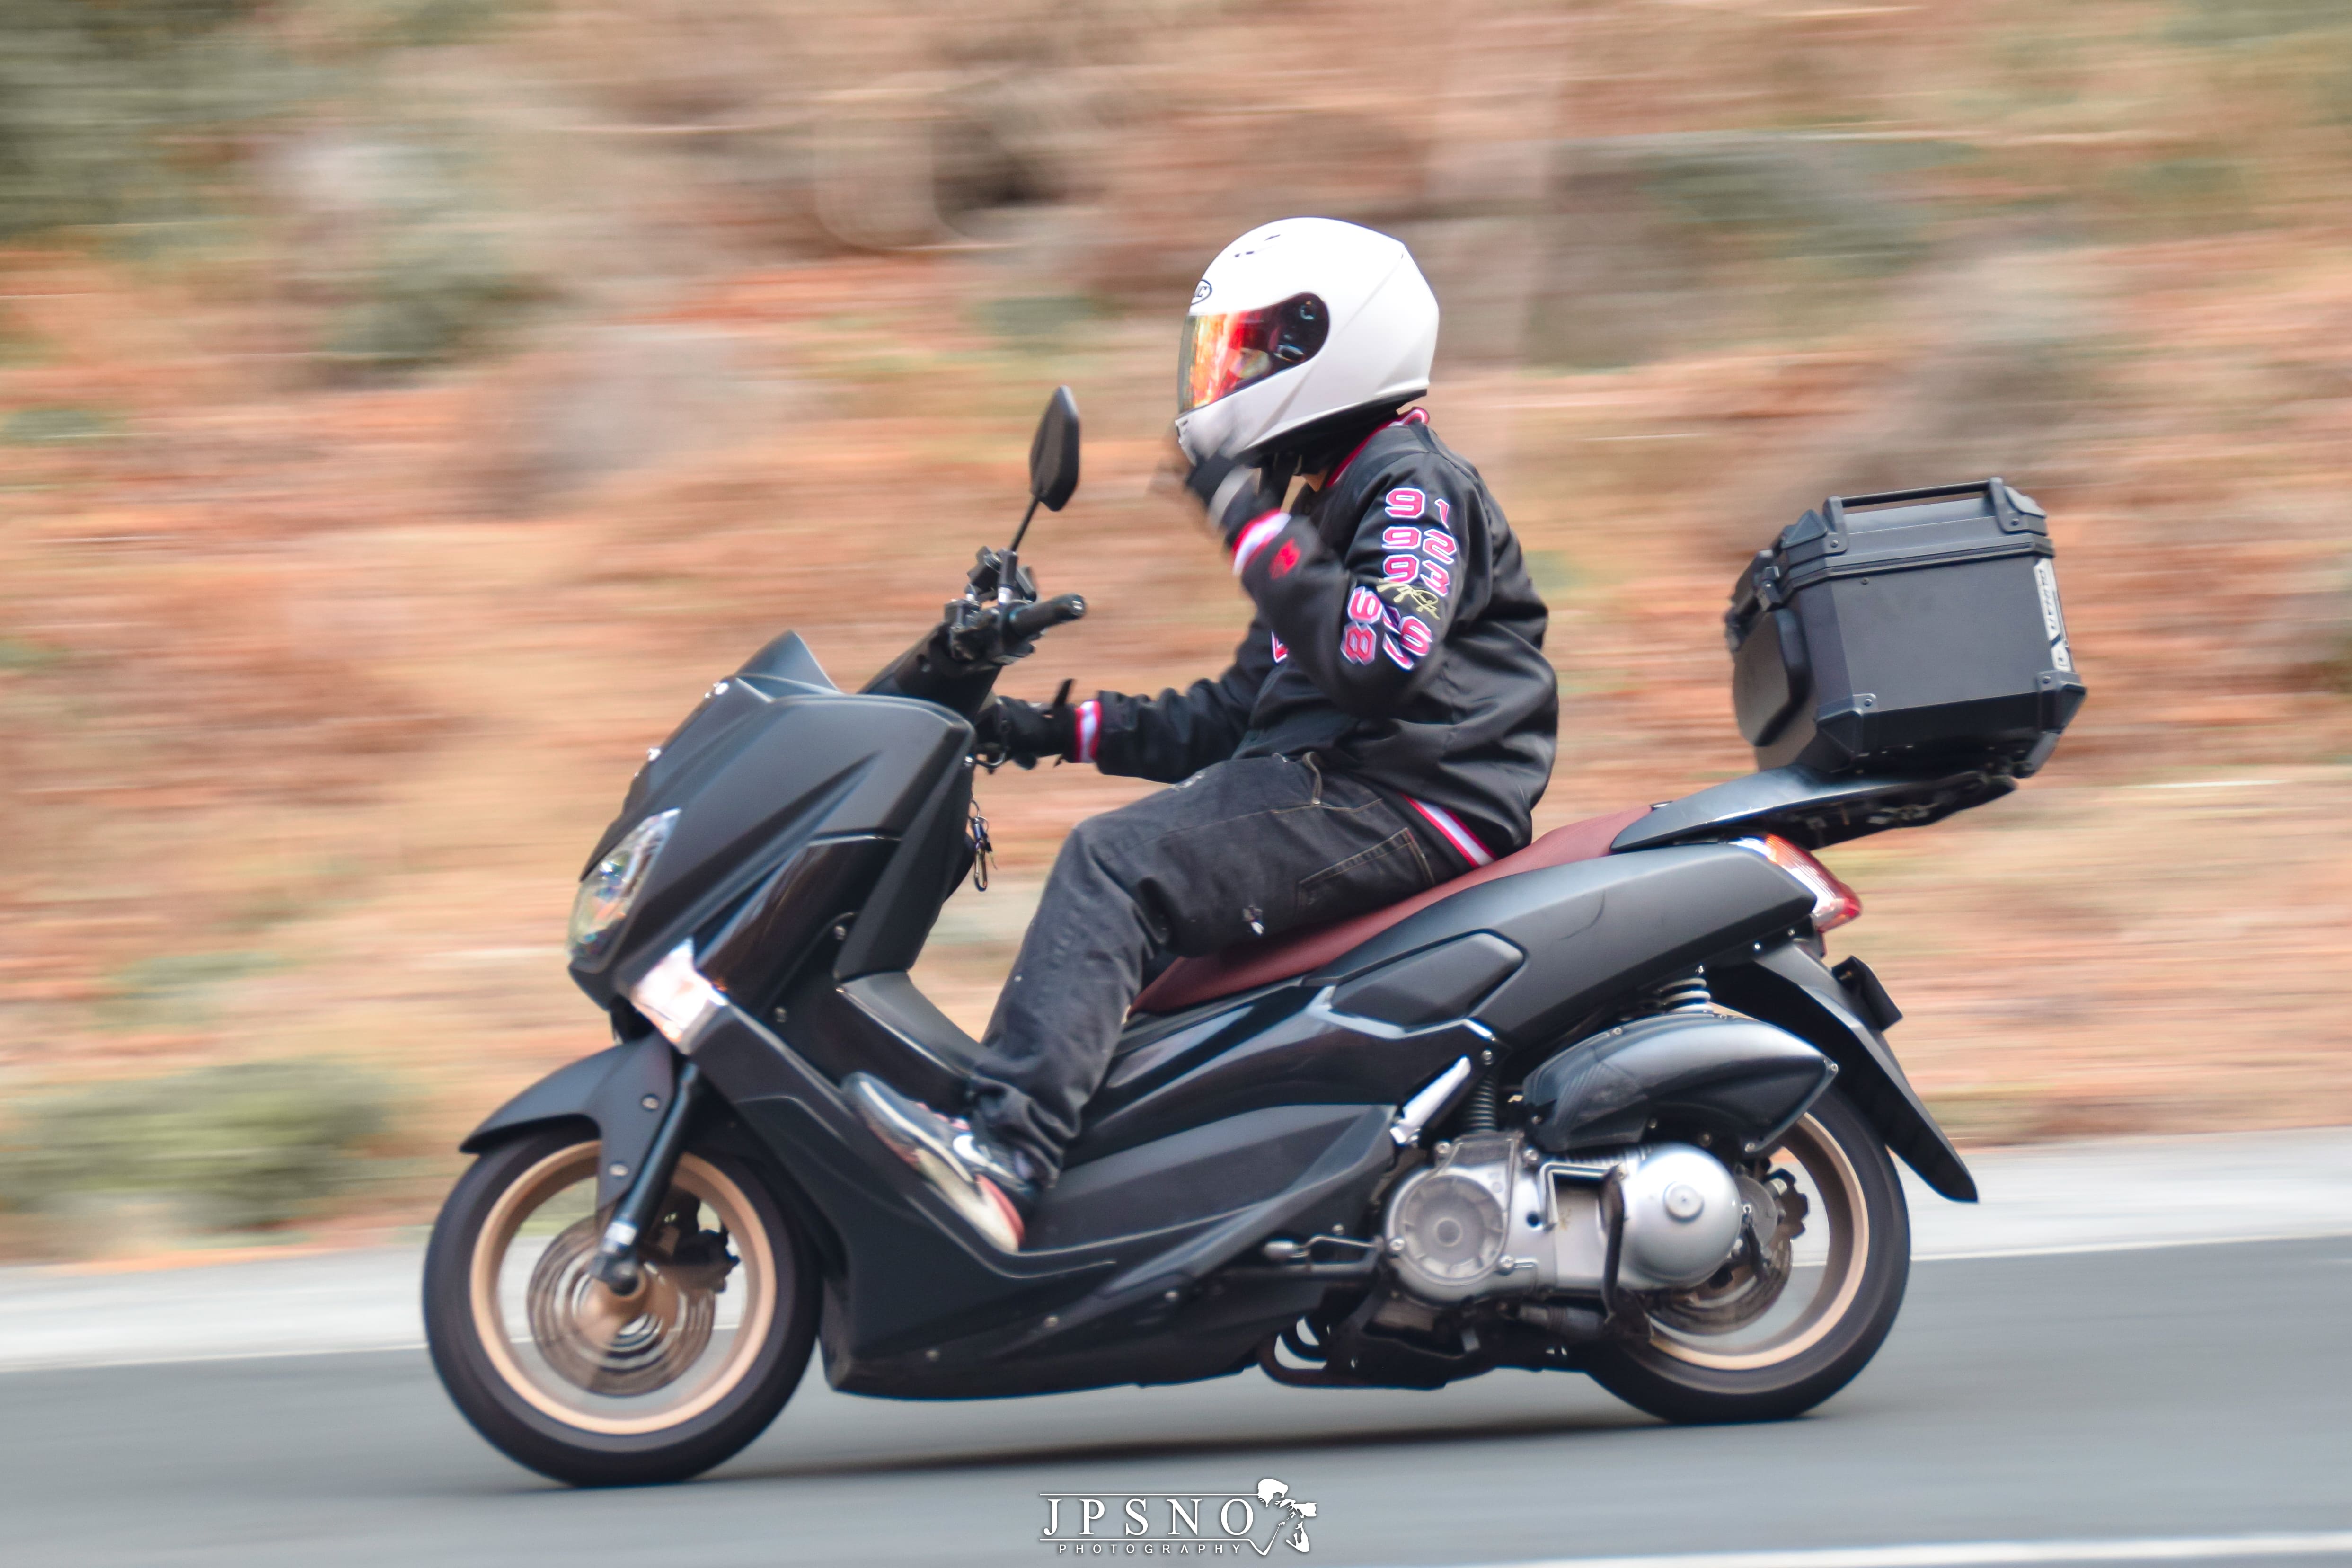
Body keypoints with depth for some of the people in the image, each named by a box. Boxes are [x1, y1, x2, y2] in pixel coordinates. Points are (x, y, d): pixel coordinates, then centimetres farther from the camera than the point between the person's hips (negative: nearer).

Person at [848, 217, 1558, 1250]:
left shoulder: (1412, 486, -6)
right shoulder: (1340, 496, 26)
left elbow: (1380, 660, -25)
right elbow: (1233, 718, 26)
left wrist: (1258, 529, -22)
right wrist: (1060, 731, 19)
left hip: (1402, 804, -11)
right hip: (1336, 788, 11)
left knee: (1117, 862, -23)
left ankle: (1003, 1153, -34)